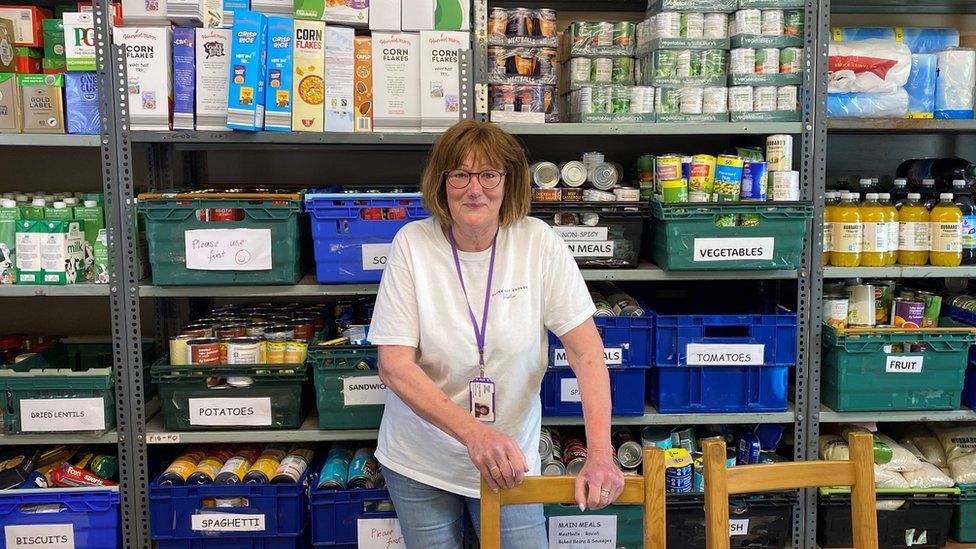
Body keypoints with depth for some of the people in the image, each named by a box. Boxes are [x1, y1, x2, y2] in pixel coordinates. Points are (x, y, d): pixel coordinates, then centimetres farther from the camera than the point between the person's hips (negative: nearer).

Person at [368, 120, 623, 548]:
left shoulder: (538, 243, -12)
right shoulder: (413, 243, -13)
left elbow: (586, 350, -13)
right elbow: (394, 366, -17)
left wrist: (601, 455, -24)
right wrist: (474, 433, -30)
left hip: (509, 461, 0)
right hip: (419, 462, 0)